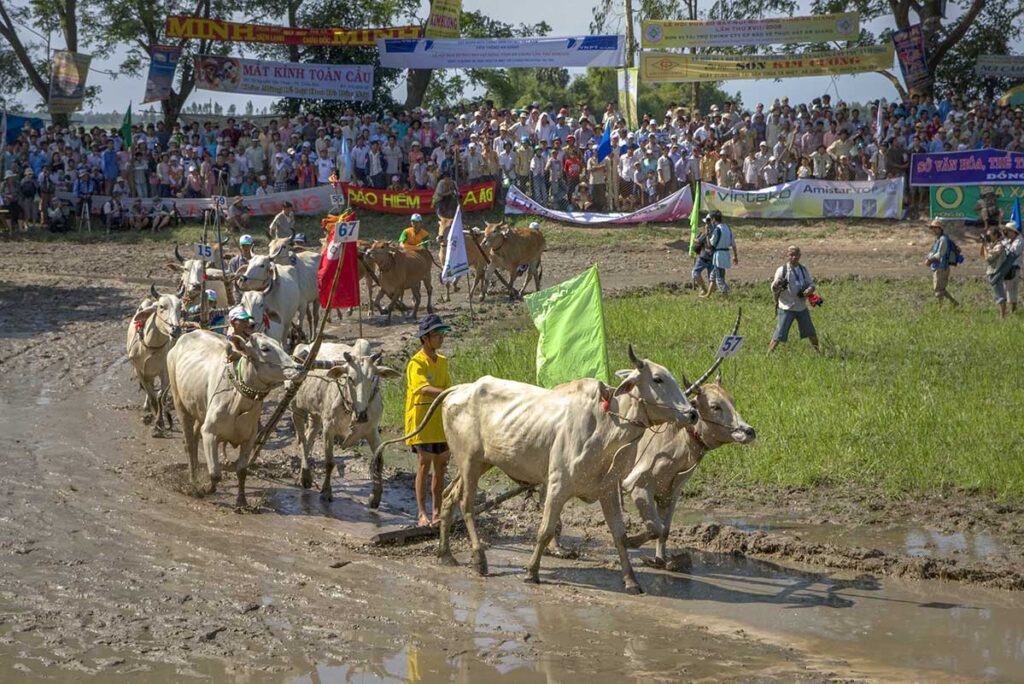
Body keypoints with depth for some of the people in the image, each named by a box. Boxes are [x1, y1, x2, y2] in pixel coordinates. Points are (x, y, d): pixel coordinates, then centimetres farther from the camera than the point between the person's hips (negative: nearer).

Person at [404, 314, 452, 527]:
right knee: (425, 464, -7)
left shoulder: (442, 362, 12)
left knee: (441, 466, 7)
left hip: (440, 422, 7)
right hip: (421, 422, -7)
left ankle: (436, 513, 14)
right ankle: (423, 514, -2)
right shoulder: (416, 363, -13)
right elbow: (425, 389, -29)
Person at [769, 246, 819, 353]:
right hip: (786, 308, -5)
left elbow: (811, 283, 11)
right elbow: (774, 290, -13)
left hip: (802, 307, 5)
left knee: (812, 334, 15)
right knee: (779, 336, -9)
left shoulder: (803, 269, 6)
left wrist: (810, 289, -13)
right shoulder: (782, 270, -9)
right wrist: (776, 286, -37)